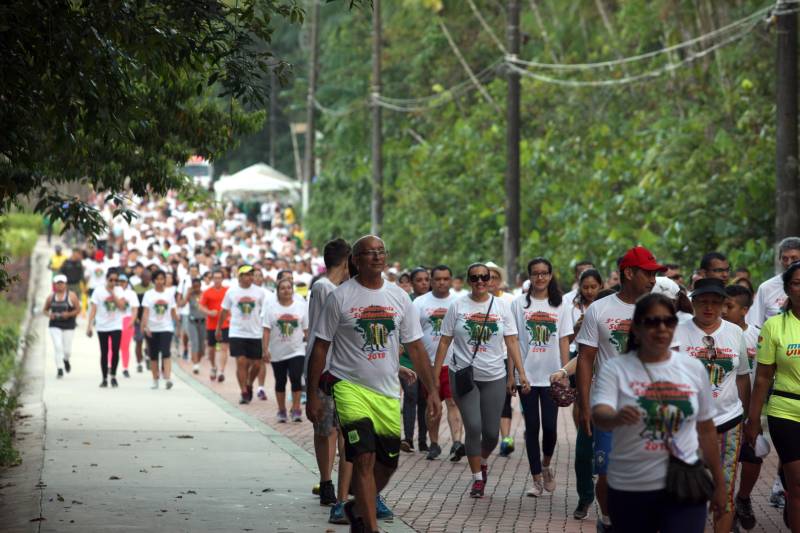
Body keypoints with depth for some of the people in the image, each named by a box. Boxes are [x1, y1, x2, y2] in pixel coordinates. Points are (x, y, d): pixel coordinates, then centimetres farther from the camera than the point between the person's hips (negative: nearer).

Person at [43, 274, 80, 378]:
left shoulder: (72, 296, -3)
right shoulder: (51, 296, 5)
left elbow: (78, 309, -2)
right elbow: (45, 309, 15)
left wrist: (69, 314, -18)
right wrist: (49, 314, -7)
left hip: (68, 326, -1)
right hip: (55, 326, 1)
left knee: (67, 349, 3)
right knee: (57, 346, -12)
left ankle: (66, 360, 38)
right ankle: (59, 369, -6)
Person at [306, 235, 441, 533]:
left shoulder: (399, 297, 7)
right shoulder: (341, 297, -5)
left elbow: (415, 347, 11)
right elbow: (320, 347, -1)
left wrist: (432, 390, 5)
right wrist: (312, 395, -5)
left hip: (388, 393, 5)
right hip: (350, 387, -5)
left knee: (388, 462, 10)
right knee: (364, 457, -16)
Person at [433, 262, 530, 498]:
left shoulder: (501, 306, 3)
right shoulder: (457, 306, 0)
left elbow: (512, 341, 3)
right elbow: (445, 341, 2)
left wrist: (521, 373, -4)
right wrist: (435, 375, -2)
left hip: (494, 377, 1)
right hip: (463, 376, -1)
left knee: (491, 431, 4)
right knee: (473, 427, -10)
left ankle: (483, 461, 36)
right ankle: (478, 478, 5)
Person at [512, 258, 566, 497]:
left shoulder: (560, 306, 6)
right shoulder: (519, 304, 3)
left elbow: (563, 343, 6)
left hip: (551, 376, 0)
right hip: (527, 375, 0)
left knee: (550, 426, -3)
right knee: (532, 428, 2)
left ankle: (546, 466, 25)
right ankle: (536, 479, 9)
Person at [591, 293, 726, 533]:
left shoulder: (693, 367, 5)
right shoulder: (615, 368, -4)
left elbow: (706, 429, 12)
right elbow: (599, 417, -20)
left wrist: (719, 482, 14)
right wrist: (617, 417, -43)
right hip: (630, 488, -1)